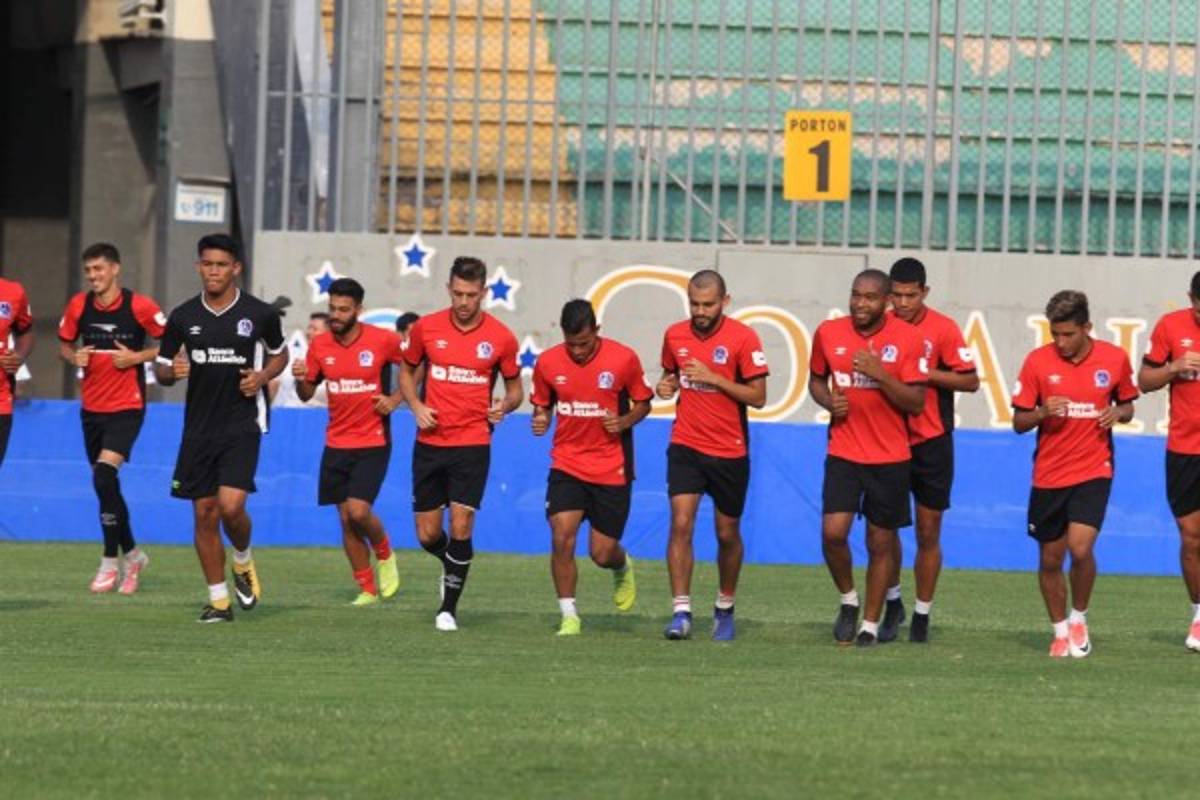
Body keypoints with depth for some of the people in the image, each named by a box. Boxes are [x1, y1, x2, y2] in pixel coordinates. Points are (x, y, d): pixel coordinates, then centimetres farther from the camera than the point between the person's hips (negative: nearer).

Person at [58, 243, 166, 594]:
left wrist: (137, 357, -15)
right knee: (106, 483, 11)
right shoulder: (78, 306, 2)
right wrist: (73, 357, -6)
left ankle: (111, 561, -13)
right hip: (91, 407, 5)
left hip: (127, 406, -5)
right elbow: (64, 343, 15)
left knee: (104, 474, -21)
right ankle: (131, 554, 30)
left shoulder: (140, 307, -10)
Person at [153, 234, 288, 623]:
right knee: (204, 513, 3)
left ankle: (243, 561, 15)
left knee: (231, 505, -18)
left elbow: (279, 354, 15)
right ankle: (218, 600, 14)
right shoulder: (183, 317, 3)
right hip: (199, 426, 3)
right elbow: (161, 368, 11)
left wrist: (262, 376, -6)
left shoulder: (260, 314, -3)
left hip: (243, 424, -3)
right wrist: (171, 371, -13)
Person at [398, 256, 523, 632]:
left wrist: (504, 406, -12)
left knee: (461, 527, -11)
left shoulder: (500, 338, -3)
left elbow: (515, 388, 10)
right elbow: (407, 370, 15)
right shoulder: (427, 328, 0)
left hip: (472, 443, -2)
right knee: (428, 535, 4)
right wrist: (416, 406, -3)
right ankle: (452, 565, 38)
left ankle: (449, 607, 2)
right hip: (430, 442, 2)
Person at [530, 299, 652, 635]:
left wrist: (624, 421, -16)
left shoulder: (623, 359, -9)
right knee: (561, 538, -17)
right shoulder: (548, 362, -4)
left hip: (612, 469, -1)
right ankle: (569, 616, -3)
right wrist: (540, 420, -11)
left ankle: (623, 568, 39)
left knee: (602, 553, 0)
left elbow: (643, 403, 4)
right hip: (567, 465, 1)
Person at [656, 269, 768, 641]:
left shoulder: (742, 338, -10)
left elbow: (758, 397, -9)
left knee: (727, 534, 10)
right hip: (685, 446, 2)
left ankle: (725, 609, 29)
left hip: (729, 451, -2)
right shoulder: (675, 335, 2)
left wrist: (713, 378, -19)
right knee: (681, 523, -14)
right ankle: (681, 611, -13)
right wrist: (666, 386, -3)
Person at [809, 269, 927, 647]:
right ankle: (848, 599, 13)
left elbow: (916, 403, -8)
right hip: (843, 453, 1)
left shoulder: (908, 339, -8)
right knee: (833, 531, -14)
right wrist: (828, 401, -5)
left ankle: (871, 625, 18)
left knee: (881, 542, 5)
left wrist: (881, 374, -22)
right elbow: (816, 379, 17)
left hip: (890, 458, -1)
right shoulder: (828, 333, 0)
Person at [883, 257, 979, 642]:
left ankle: (922, 614, 13)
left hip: (931, 442, -2)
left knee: (928, 531, 3)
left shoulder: (943, 329, -6)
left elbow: (970, 381, -8)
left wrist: (927, 374, -18)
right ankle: (892, 603, 18)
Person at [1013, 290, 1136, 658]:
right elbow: (1019, 422, 0)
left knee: (1080, 548, -18)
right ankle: (1060, 631, 27)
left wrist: (1119, 413, -10)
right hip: (1049, 473, 1)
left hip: (1093, 471, -1)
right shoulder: (1037, 361, -5)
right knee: (1050, 558, 7)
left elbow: (1127, 404, 13)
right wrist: (1042, 413, -21)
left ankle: (1079, 618, 7)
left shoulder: (1114, 359, -3)